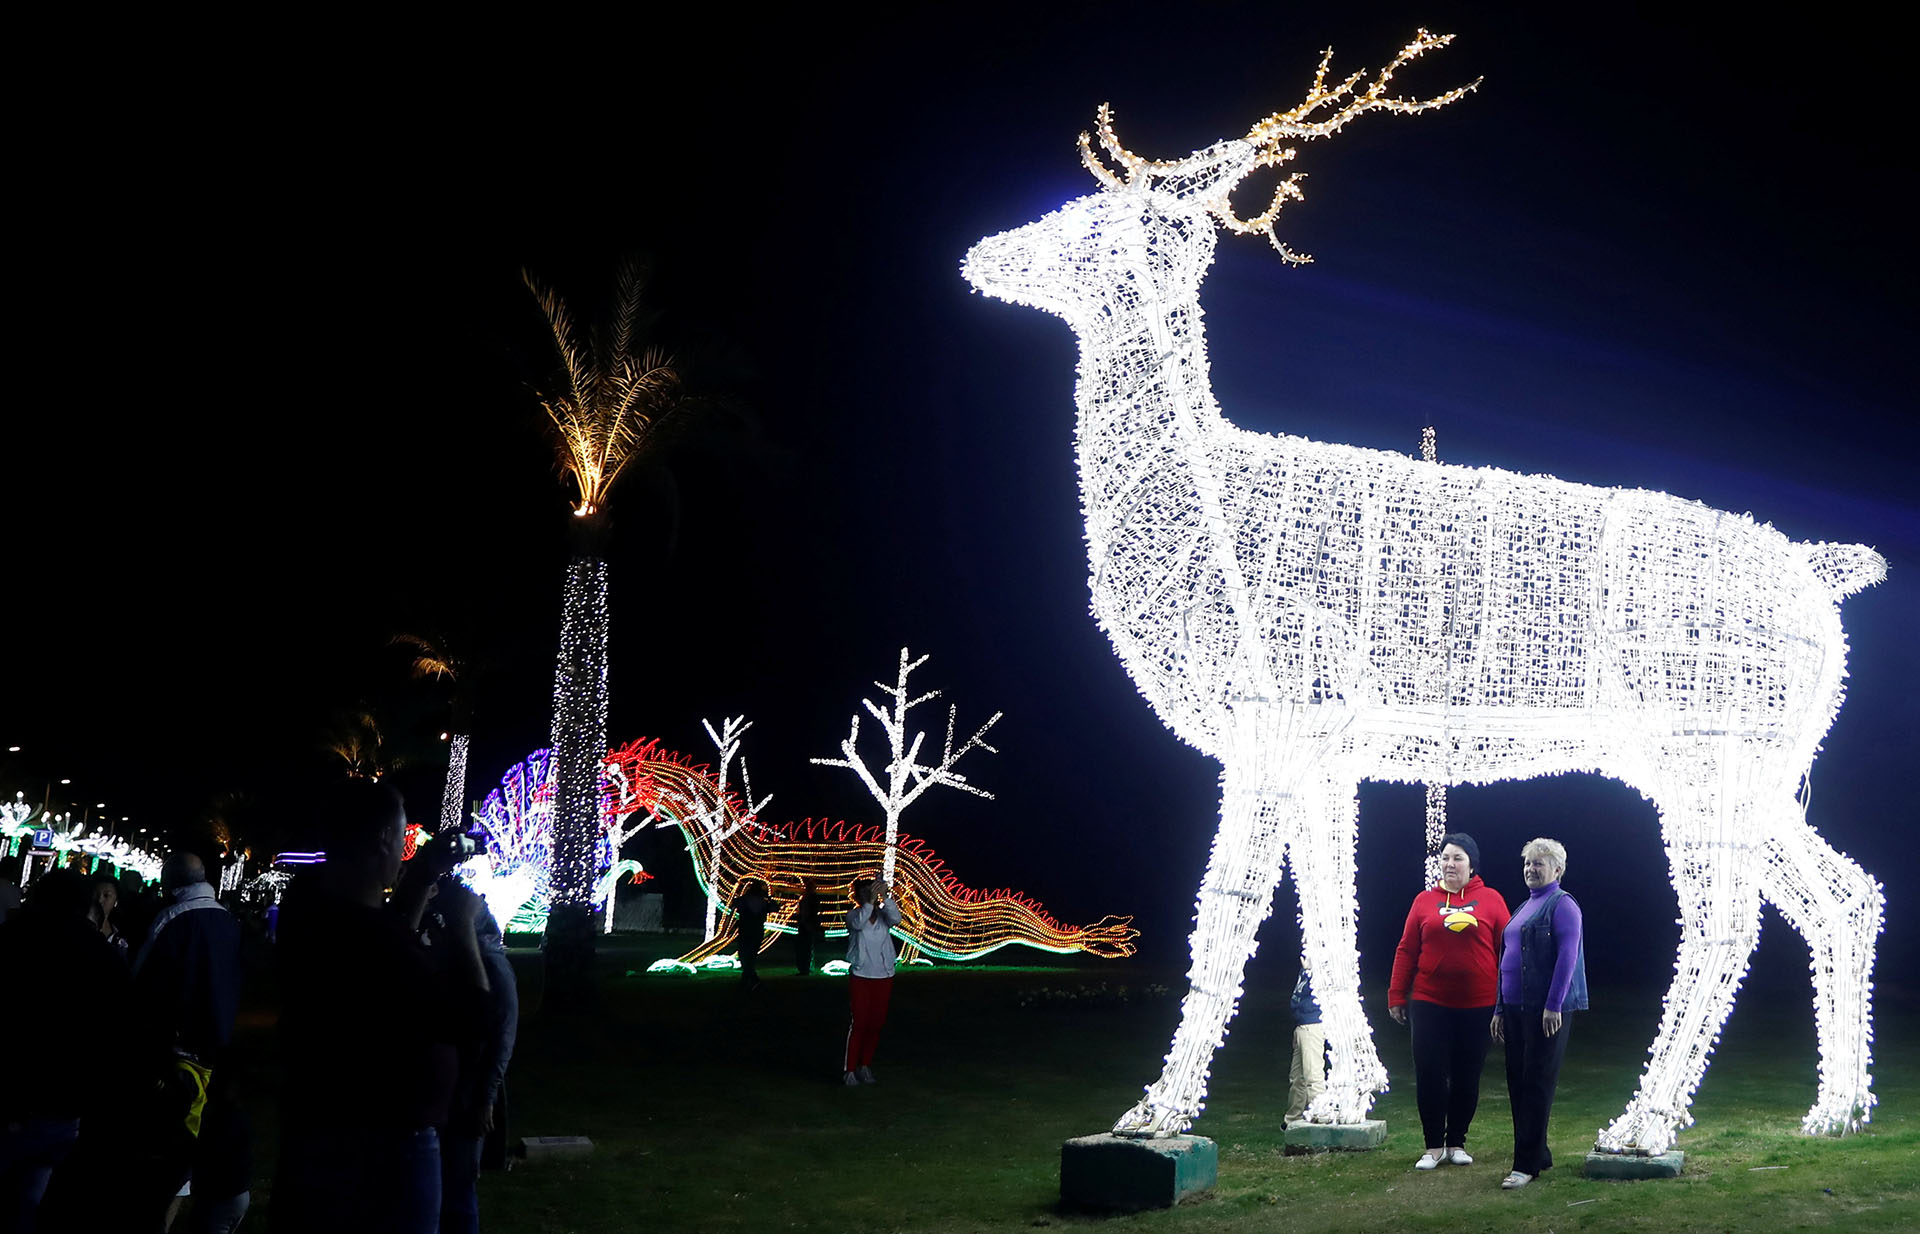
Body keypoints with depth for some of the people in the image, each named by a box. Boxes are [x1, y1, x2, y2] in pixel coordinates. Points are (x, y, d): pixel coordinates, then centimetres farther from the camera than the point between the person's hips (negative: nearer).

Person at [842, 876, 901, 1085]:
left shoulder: (883, 915, 4)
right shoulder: (854, 915, -4)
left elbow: (896, 919, -17)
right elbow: (857, 923, -26)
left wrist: (886, 898, -27)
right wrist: (871, 901, -35)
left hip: (883, 976, 4)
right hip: (860, 975, -4)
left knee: (876, 1023, 8)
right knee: (859, 1022, -6)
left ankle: (865, 1066, 21)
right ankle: (850, 1070, -1)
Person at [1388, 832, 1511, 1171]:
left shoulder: (1490, 900, 3)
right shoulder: (1425, 901, 6)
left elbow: (1507, 951, 3)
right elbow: (1406, 951, 7)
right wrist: (1397, 996, 3)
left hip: (1477, 1006, 0)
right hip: (1430, 1004, 1)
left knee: (1467, 1077, 7)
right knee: (1430, 1076, -1)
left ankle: (1457, 1143, 20)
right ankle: (1434, 1146, 9)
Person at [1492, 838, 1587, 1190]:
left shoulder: (1562, 905, -6)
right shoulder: (1524, 907, 20)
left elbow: (1567, 958, -16)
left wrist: (1553, 1006, -21)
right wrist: (1500, 1009, 19)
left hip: (1547, 1011, -9)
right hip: (1516, 1008, 9)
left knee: (1537, 1083, -6)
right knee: (1517, 1082, 9)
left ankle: (1528, 1164, -4)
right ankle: (1539, 1155, 18)